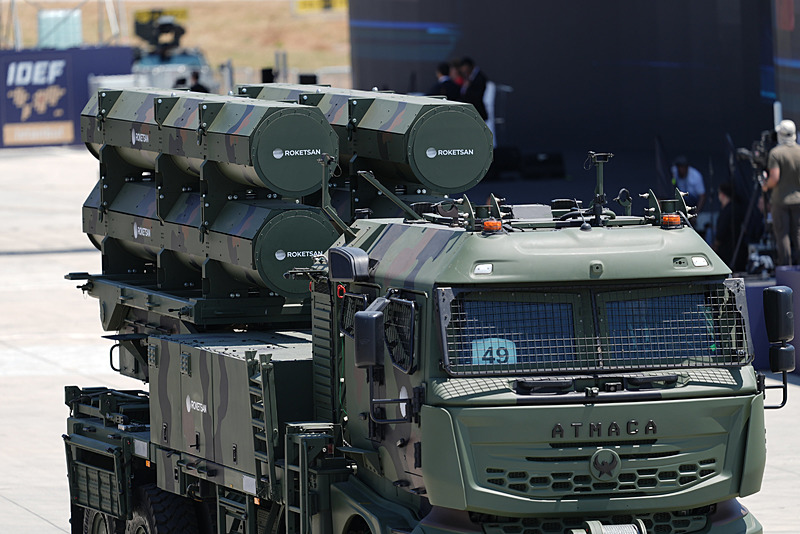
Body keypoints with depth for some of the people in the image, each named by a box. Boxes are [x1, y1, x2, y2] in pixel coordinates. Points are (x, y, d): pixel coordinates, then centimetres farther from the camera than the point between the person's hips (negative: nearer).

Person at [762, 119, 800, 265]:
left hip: (781, 199, -3)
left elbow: (775, 178, -17)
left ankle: (785, 263, -1)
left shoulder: (775, 153, -11)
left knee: (782, 234, 1)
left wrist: (765, 186, 3)